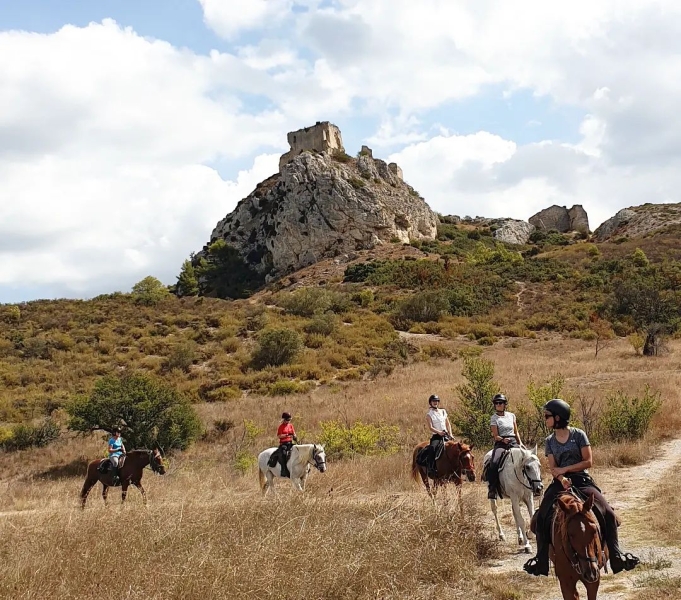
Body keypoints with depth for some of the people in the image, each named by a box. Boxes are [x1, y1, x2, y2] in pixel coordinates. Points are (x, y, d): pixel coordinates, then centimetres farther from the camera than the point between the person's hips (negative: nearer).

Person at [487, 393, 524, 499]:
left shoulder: (511, 415, 15)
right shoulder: (494, 418, 4)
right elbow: (496, 436, -2)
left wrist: (520, 443, 5)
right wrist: (503, 439, -22)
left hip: (513, 443, 4)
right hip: (501, 443, -4)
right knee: (494, 463, -29)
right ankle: (492, 488, -25)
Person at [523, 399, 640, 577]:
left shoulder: (578, 435, -3)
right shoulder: (550, 441, 8)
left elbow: (588, 462, -7)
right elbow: (553, 468, 1)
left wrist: (565, 469, -13)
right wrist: (562, 479, -21)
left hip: (582, 480, -3)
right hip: (560, 482, 3)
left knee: (607, 513, -19)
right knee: (542, 518, -13)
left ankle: (616, 555, -8)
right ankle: (541, 559, 0)